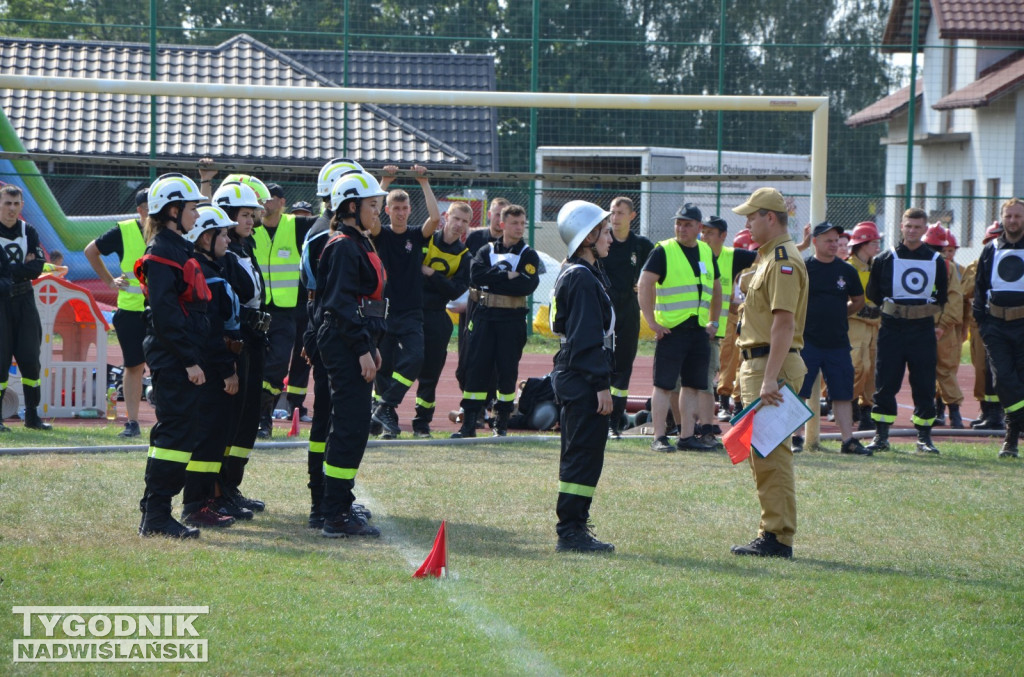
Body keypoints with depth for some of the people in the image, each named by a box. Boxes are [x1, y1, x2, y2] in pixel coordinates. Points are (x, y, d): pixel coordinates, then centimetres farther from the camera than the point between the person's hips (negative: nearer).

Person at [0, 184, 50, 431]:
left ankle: (32, 415, 10)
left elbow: (37, 269, -2)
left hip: (24, 300, 4)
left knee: (30, 359, 3)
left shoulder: (28, 232, 7)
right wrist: (23, 267, -9)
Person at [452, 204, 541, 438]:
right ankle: (469, 423, -2)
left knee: (508, 370, 1)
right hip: (484, 315, 1)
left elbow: (528, 285, -12)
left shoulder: (529, 255, 5)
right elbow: (476, 275, -8)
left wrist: (492, 281, -11)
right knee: (476, 367, -4)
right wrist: (508, 276, -13)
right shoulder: (486, 251, 10)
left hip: (513, 319, -1)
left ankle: (502, 424, 10)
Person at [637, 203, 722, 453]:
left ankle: (687, 437, 13)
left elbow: (716, 288, 27)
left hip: (699, 329, 6)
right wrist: (652, 321, -15)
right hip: (671, 329, -6)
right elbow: (644, 284, -11)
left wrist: (714, 321, 20)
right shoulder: (663, 251, -5)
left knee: (692, 385, 8)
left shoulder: (707, 253, 14)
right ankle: (659, 438, -3)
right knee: (664, 384, -5)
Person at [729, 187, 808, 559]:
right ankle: (771, 533, 18)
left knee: (771, 453, -10)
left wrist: (770, 379, -27)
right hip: (758, 363, 11)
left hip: (773, 365, -11)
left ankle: (778, 538, -10)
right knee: (761, 452, 13)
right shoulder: (768, 256, 18)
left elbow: (784, 323, -22)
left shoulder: (783, 260, -15)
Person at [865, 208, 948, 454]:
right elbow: (873, 295, 9)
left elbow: (941, 298, 15)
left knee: (924, 385, 1)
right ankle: (881, 436, 4)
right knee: (885, 383, -2)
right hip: (892, 329, -1)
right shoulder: (885, 260, 3)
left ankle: (924, 437, 8)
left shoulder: (936, 261, 7)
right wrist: (892, 312, 6)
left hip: (923, 330, 1)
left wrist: (929, 319, 8)